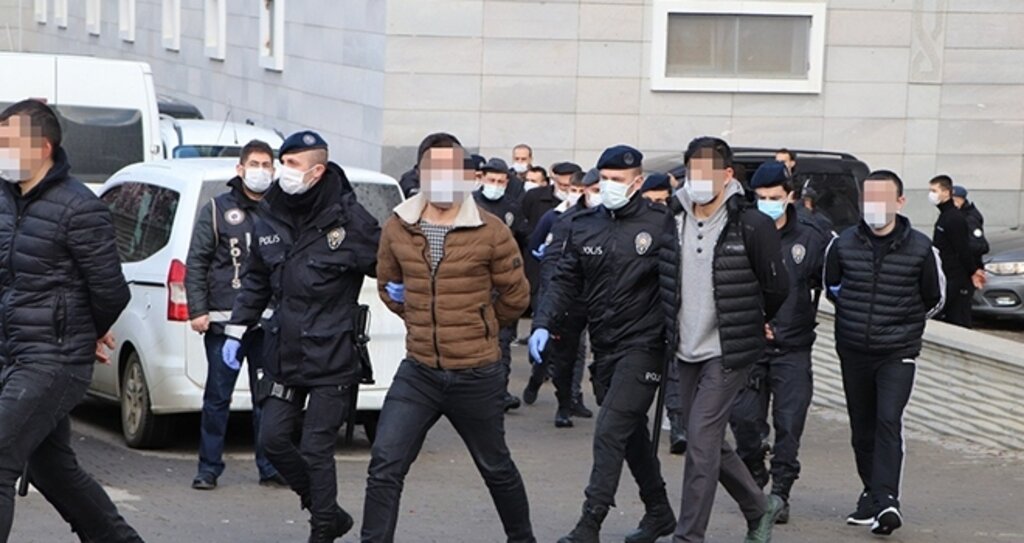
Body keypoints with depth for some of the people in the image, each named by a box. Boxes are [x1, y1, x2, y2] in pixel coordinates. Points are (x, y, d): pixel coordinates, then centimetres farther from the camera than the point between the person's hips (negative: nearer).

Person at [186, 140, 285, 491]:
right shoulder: (217, 210, 6)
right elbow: (196, 263, 4)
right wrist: (198, 310, -5)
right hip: (223, 322, -2)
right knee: (217, 398, 1)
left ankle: (270, 468, 13)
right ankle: (209, 468, 7)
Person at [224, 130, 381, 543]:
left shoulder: (348, 218, -10)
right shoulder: (270, 219, 7)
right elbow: (255, 281, 19)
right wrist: (236, 330, 17)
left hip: (332, 357, -6)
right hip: (283, 354, 6)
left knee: (316, 449, -4)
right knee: (273, 438, 5)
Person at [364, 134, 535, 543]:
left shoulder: (490, 233, -9)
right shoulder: (398, 229, 0)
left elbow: (515, 296, 2)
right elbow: (388, 284, 18)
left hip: (477, 374, -2)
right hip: (419, 371, 2)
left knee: (496, 468, 15)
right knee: (385, 466, -10)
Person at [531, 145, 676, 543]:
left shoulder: (661, 224, -8)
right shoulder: (584, 226, 7)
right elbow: (565, 281, 9)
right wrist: (544, 324, -4)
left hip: (643, 345, -6)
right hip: (603, 347, 6)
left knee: (610, 432, -13)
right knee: (632, 434, 16)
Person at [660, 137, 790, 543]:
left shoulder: (752, 226, -13)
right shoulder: (673, 220, 2)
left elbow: (777, 287, -3)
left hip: (727, 353, -6)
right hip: (686, 352, 6)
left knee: (701, 440, -12)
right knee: (710, 443, 14)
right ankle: (760, 508, 34)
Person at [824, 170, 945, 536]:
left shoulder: (920, 249, -6)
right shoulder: (842, 245, -1)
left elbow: (934, 299, 10)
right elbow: (832, 287, 18)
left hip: (897, 354, -3)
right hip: (853, 352, 3)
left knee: (889, 422, -17)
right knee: (862, 428, 9)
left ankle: (885, 500, -24)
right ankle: (873, 493, 22)